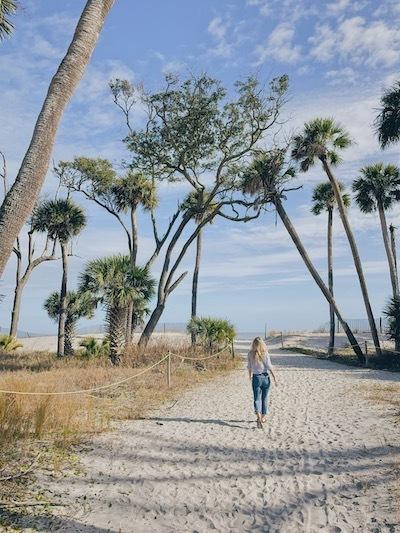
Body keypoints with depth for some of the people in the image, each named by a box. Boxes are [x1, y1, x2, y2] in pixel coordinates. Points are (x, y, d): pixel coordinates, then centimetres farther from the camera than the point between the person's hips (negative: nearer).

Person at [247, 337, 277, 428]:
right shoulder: (265, 353, -9)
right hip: (265, 377, 0)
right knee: (264, 398, 16)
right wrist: (274, 377, -7)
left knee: (257, 399, 1)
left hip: (256, 378, 0)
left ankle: (259, 418, -18)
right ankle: (263, 417, 27)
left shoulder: (250, 354, -4)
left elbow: (249, 367, 6)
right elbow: (269, 366, -12)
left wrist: (250, 376, 23)